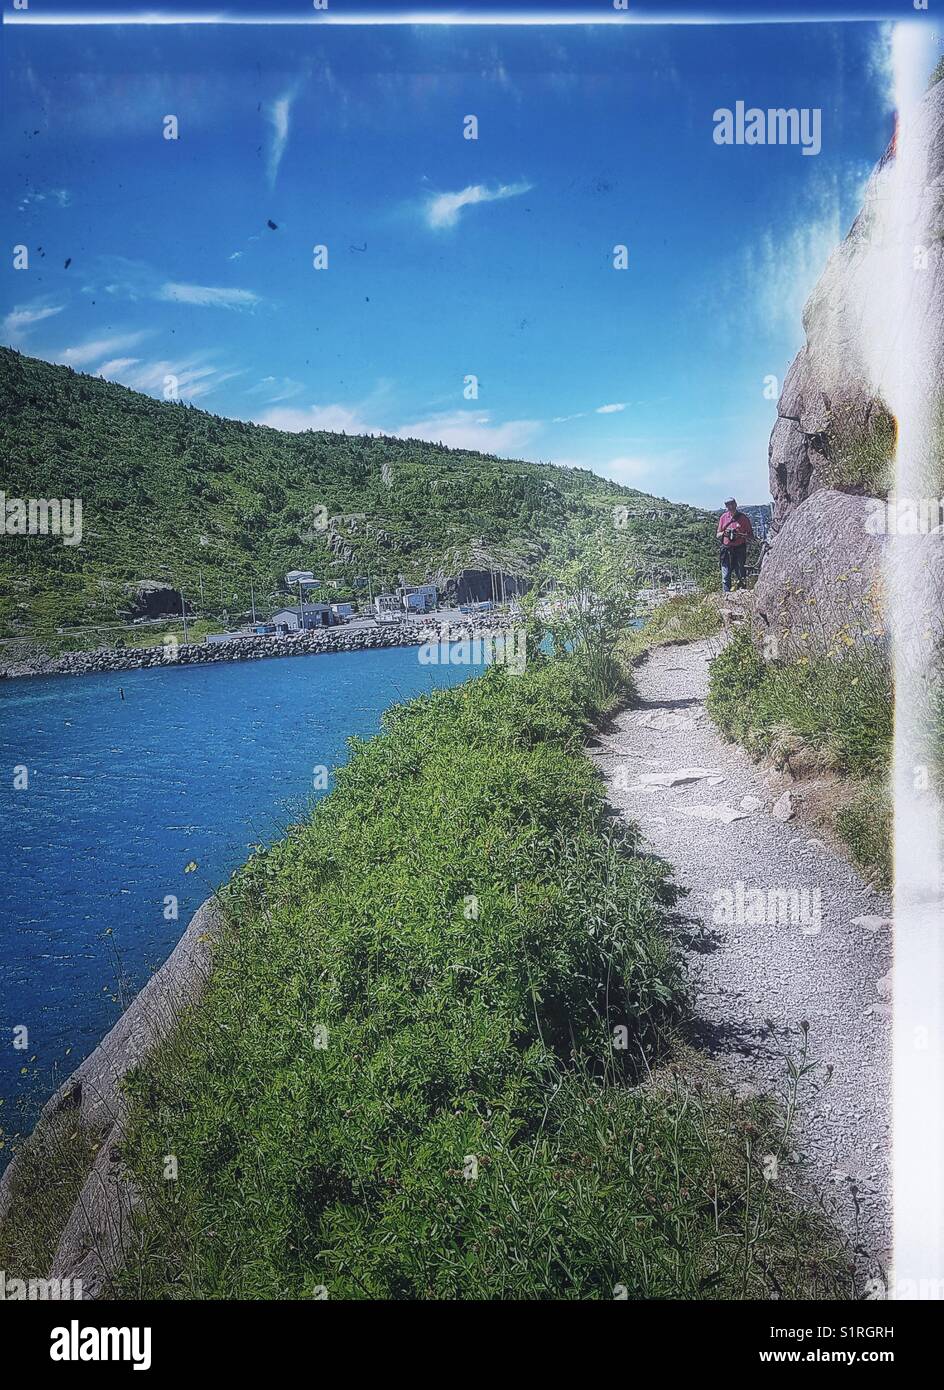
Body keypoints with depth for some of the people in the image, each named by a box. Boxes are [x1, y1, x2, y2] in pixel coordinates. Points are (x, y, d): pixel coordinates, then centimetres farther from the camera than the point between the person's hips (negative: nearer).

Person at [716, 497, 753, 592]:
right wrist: (724, 533, -7)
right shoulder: (724, 517, 10)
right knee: (726, 576, -1)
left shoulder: (743, 517, 2)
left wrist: (740, 535, -15)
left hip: (740, 549, -2)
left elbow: (751, 537, 4)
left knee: (741, 576, -1)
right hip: (726, 550, 2)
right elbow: (718, 535, 15)